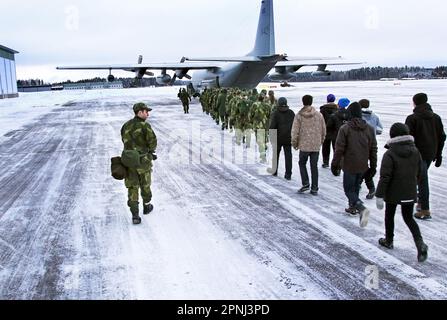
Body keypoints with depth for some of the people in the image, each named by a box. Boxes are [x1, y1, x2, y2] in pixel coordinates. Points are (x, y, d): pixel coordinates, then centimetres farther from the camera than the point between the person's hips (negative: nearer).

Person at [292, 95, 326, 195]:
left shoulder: (299, 115, -7)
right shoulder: (319, 115, 1)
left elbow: (295, 131, -6)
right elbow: (323, 130, 8)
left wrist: (294, 143, 7)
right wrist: (321, 141, 21)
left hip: (304, 145, -2)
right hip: (316, 145, 2)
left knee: (302, 164, 16)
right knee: (314, 166, 9)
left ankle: (305, 184, 5)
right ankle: (314, 188, 12)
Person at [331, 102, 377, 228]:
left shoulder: (345, 128, -13)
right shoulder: (369, 129, 3)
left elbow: (339, 149, -12)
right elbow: (373, 149, 7)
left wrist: (335, 164, -4)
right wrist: (373, 166, 15)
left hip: (349, 166, -5)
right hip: (363, 166, 5)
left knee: (349, 190, 1)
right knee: (356, 187, 22)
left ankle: (362, 209, -20)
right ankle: (353, 207, 33)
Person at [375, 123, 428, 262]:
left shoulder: (390, 154, -19)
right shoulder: (415, 152, -1)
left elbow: (385, 177, -21)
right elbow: (418, 173, 10)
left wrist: (379, 196, -16)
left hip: (393, 194, -4)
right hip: (410, 193, 5)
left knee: (389, 216, 18)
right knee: (409, 218, 16)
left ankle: (388, 240, 32)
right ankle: (420, 244, -2)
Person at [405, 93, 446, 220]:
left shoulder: (412, 118, -10)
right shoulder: (436, 117, 8)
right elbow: (442, 137, 11)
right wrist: (438, 155, 18)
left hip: (418, 153, -6)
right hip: (431, 154, 6)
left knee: (422, 180, -4)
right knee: (422, 177, 22)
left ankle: (425, 210, -3)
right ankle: (421, 203, 29)